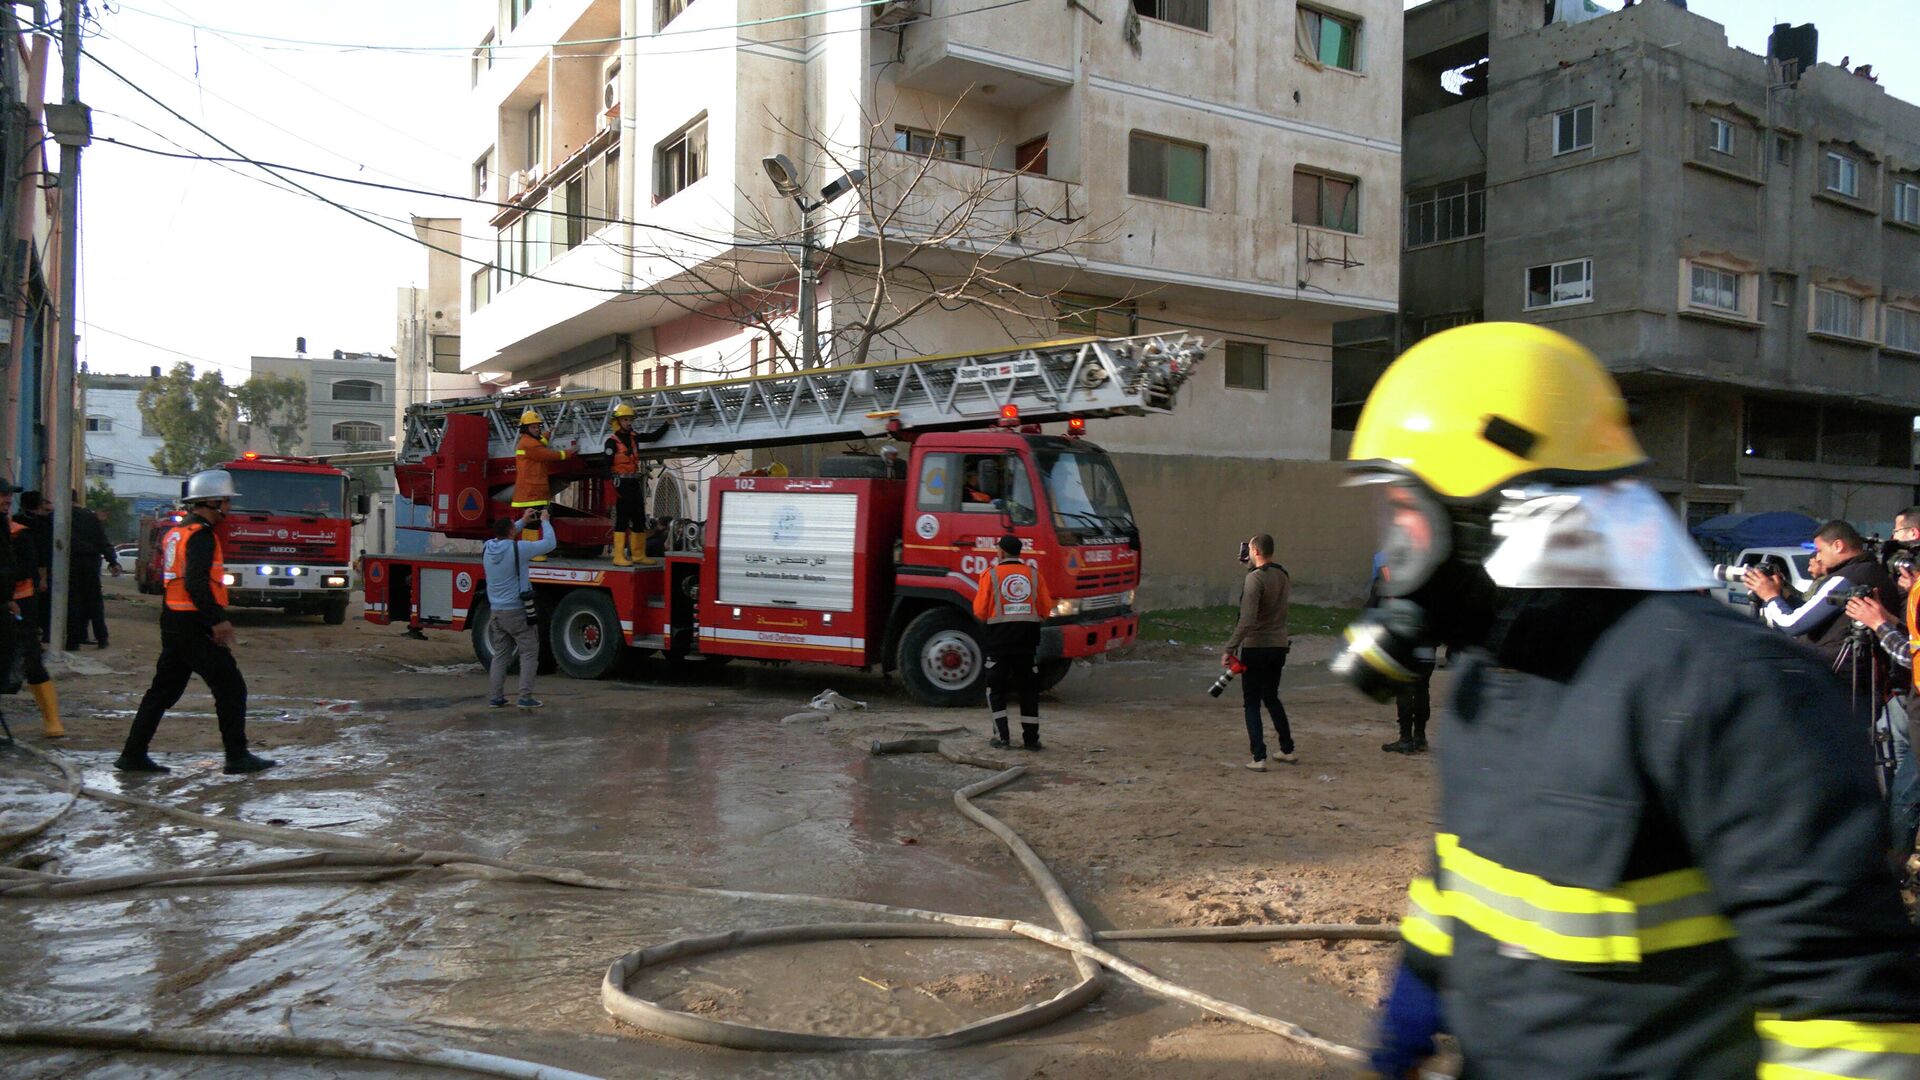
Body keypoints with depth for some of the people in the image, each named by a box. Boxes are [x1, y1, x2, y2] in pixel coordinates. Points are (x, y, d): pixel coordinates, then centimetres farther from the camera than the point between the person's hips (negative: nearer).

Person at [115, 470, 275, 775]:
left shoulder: (177, 532, 16)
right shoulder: (201, 534, -15)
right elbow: (196, 582, -25)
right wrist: (218, 620, -26)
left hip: (173, 621, 10)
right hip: (194, 626, -10)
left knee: (164, 689, 15)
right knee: (231, 687, -2)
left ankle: (133, 754, 17)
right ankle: (237, 756, 1)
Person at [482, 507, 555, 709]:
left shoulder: (487, 548, 2)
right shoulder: (518, 548, -16)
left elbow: (502, 536, 25)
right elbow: (549, 544, -7)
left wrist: (523, 522, 26)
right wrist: (545, 521, 7)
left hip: (496, 612, 6)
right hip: (517, 612, -6)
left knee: (500, 655, 15)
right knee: (529, 653, 3)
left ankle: (495, 697, 14)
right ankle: (525, 697, -1)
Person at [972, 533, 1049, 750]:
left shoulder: (991, 574, -3)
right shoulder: (1034, 575, 5)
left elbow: (980, 612, -5)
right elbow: (1046, 609, 4)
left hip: (1000, 639, -2)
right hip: (1028, 639, 2)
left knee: (996, 688, 9)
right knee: (1028, 689, 10)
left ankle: (1002, 737, 4)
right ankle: (1031, 738, 10)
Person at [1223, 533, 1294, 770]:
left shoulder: (1255, 578, -18)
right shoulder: (1283, 575, 4)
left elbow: (1247, 620, -25)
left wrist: (1229, 648, -22)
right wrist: (1255, 565, 21)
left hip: (1256, 648, -7)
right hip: (1279, 646, 7)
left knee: (1252, 704, 2)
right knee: (1272, 698, 22)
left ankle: (1259, 758, -2)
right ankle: (1288, 750, 27)